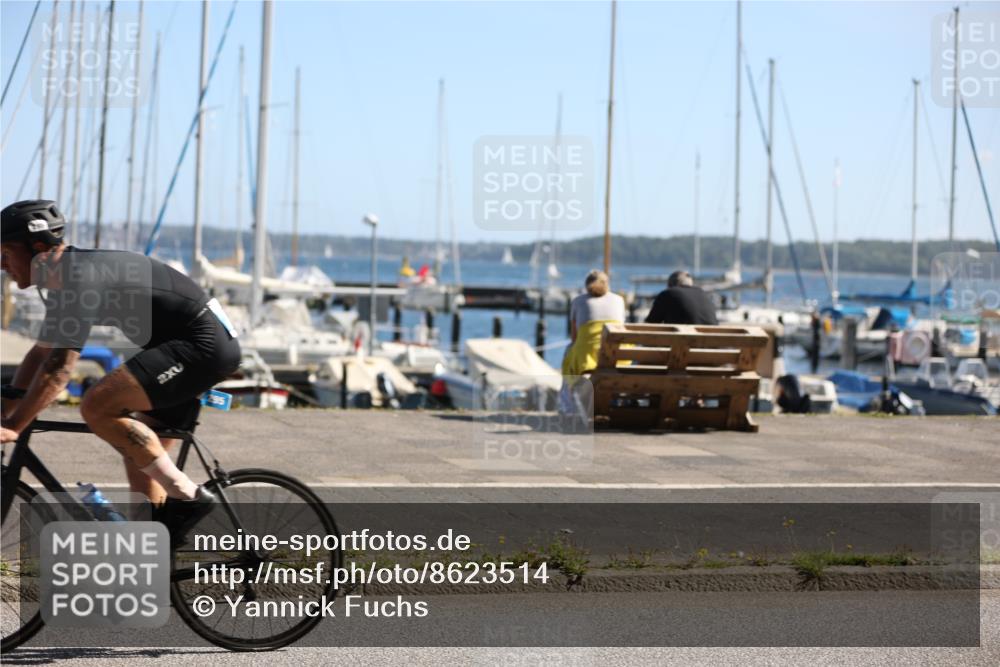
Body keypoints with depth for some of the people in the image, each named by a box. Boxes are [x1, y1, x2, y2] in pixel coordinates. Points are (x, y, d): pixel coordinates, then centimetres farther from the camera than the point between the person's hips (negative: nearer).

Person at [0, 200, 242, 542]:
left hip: (202, 345, -11)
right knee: (140, 453, 12)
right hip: (207, 345, 11)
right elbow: (40, 354, 21)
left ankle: (187, 497, -15)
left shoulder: (79, 276, -18)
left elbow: (59, 367, -24)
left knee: (97, 406, -20)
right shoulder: (68, 277, 13)